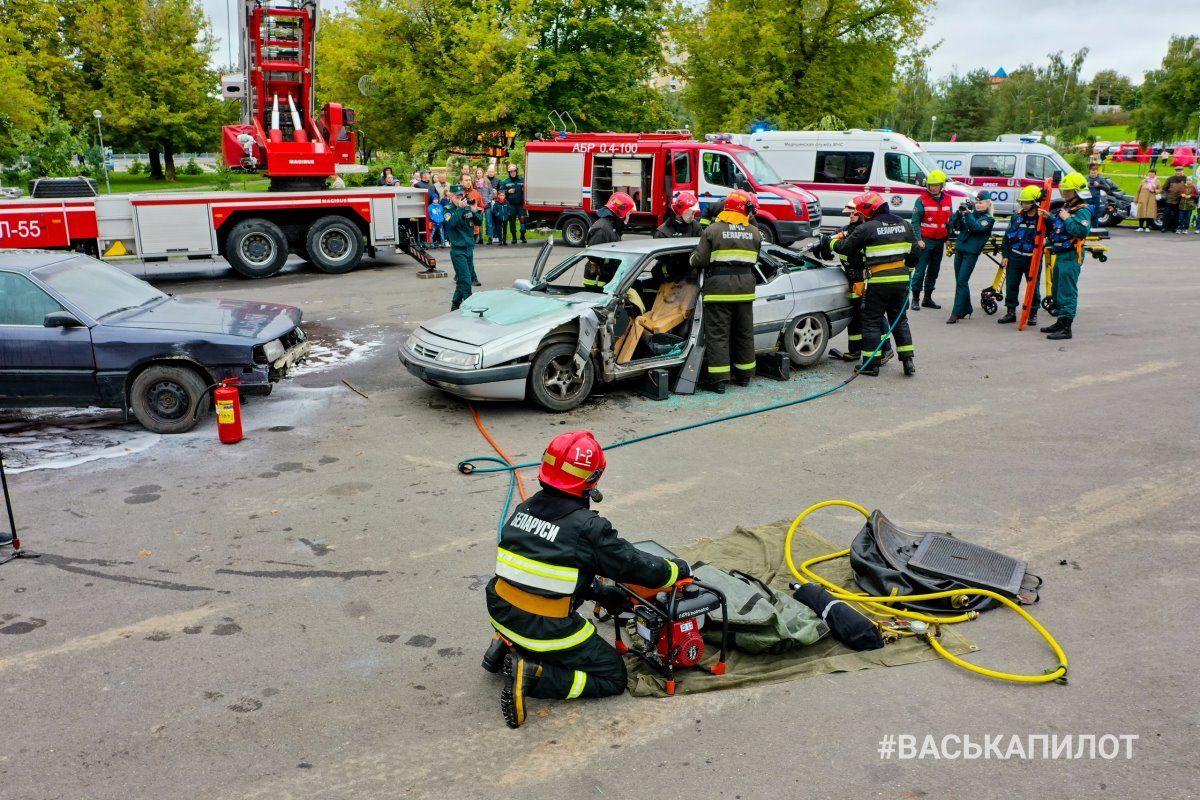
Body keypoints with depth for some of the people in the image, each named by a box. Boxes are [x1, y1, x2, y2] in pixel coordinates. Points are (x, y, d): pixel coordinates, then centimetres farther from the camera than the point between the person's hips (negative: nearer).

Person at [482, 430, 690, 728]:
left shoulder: (525, 509, 3)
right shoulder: (587, 527, -18)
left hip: (502, 613, 7)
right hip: (547, 631, -7)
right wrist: (681, 569, 11)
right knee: (613, 678, 9)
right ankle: (532, 675, -9)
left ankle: (507, 645, 16)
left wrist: (601, 592, 16)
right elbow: (638, 565, -8)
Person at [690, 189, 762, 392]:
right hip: (745, 286, 4)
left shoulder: (713, 230, -5)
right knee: (744, 332, 15)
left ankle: (719, 378, -4)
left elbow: (699, 260, -7)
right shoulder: (754, 232, 7)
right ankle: (744, 374, 25)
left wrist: (693, 262, 14)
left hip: (719, 287, -4)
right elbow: (754, 260, 14)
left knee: (717, 333, 0)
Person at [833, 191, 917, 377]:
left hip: (878, 282, -6)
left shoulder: (866, 228, -10)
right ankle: (908, 361, 14)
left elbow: (846, 248, -1)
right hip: (901, 280, 6)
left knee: (871, 321, 4)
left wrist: (832, 243, 18)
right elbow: (914, 253, 14)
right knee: (900, 319, 16)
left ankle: (871, 363, 5)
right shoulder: (904, 225, 9)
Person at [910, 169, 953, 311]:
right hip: (925, 241, -5)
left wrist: (948, 238, 14)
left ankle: (928, 298, 18)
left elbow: (950, 220, 17)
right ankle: (915, 299, -1)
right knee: (920, 270, -6)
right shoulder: (922, 199, -7)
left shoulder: (947, 200, 9)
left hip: (940, 241, 5)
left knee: (934, 271, 10)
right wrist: (918, 239, -16)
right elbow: (915, 221, -9)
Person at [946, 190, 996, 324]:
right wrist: (959, 213, -8)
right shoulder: (971, 213, 14)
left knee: (961, 282, -12)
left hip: (971, 253, -6)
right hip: (959, 250, 6)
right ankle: (966, 309, 24)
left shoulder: (988, 219, -1)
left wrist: (967, 214, -24)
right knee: (959, 281, 11)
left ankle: (956, 313, -13)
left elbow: (977, 227, -20)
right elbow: (953, 225, 7)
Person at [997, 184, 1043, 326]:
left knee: (1033, 286, 4)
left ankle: (1033, 314, 15)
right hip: (1015, 257, 3)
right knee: (1011, 285, 5)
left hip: (1033, 258, -3)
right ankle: (1011, 312, 15)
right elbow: (1007, 236, 9)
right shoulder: (1017, 216, 6)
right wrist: (1004, 255, 4)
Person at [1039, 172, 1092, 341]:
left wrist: (1067, 218, -20)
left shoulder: (1083, 210, -13)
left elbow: (1082, 230, -28)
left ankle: (1066, 328, -13)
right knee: (1058, 289, 17)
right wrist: (1049, 218, 11)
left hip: (1071, 256, -10)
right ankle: (1061, 322, 28)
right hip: (1061, 254, 10)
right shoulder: (1066, 207, 16)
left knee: (1067, 291, -12)